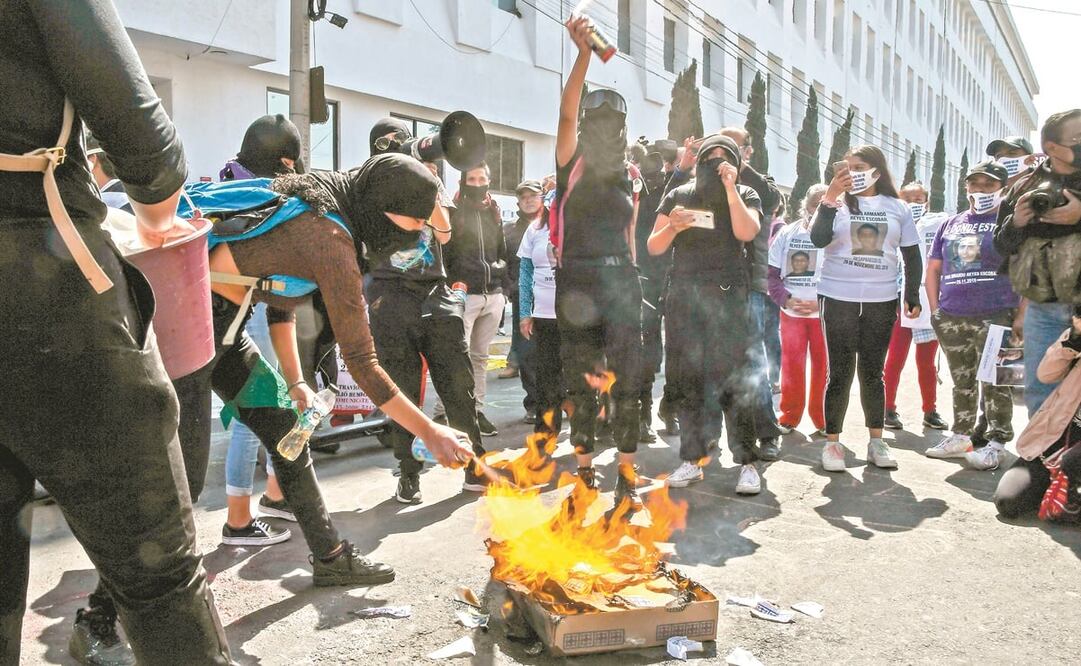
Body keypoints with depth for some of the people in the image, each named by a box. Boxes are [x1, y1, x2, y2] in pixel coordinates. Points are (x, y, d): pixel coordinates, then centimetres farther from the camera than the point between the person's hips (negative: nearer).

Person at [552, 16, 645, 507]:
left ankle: (627, 476, 7)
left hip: (621, 281, 3)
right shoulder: (572, 165, 2)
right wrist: (584, 54, -26)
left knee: (626, 381, -1)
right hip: (577, 280, -3)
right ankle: (585, 471, 17)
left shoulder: (628, 177, 13)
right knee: (581, 383, 3)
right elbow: (566, 113, -15)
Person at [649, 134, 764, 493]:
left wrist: (730, 188, -12)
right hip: (683, 296, 2)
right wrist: (671, 226, -12)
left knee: (734, 378, -8)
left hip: (728, 297, -2)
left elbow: (747, 232, -12)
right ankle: (692, 458, 11)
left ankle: (747, 461, -2)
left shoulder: (745, 195, 8)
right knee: (687, 379, 3)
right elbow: (654, 247, 7)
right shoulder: (678, 196, 12)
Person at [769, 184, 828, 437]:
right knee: (791, 364, 8)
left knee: (823, 366, 3)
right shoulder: (788, 233, 2)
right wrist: (786, 299, -10)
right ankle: (789, 417, 21)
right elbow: (772, 273, 5)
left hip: (824, 312, -2)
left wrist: (821, 303, -17)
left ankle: (823, 422, 15)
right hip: (791, 311, 2)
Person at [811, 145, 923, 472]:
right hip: (838, 299, -2)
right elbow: (818, 239, -14)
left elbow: (912, 256, 11)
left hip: (881, 301, 2)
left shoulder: (897, 208, 8)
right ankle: (832, 442, 7)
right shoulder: (837, 203, 2)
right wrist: (830, 197, -20)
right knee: (840, 372, 0)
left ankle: (876, 441, 17)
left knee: (872, 372, 9)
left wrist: (912, 297, 5)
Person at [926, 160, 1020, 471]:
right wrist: (935, 308, 9)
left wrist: (1020, 314, -9)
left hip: (995, 316, -5)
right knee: (962, 381, 13)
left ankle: (997, 442, 2)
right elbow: (933, 269, 19)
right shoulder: (951, 224, 16)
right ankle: (961, 436, 23)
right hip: (951, 318, 5)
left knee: (994, 382, -6)